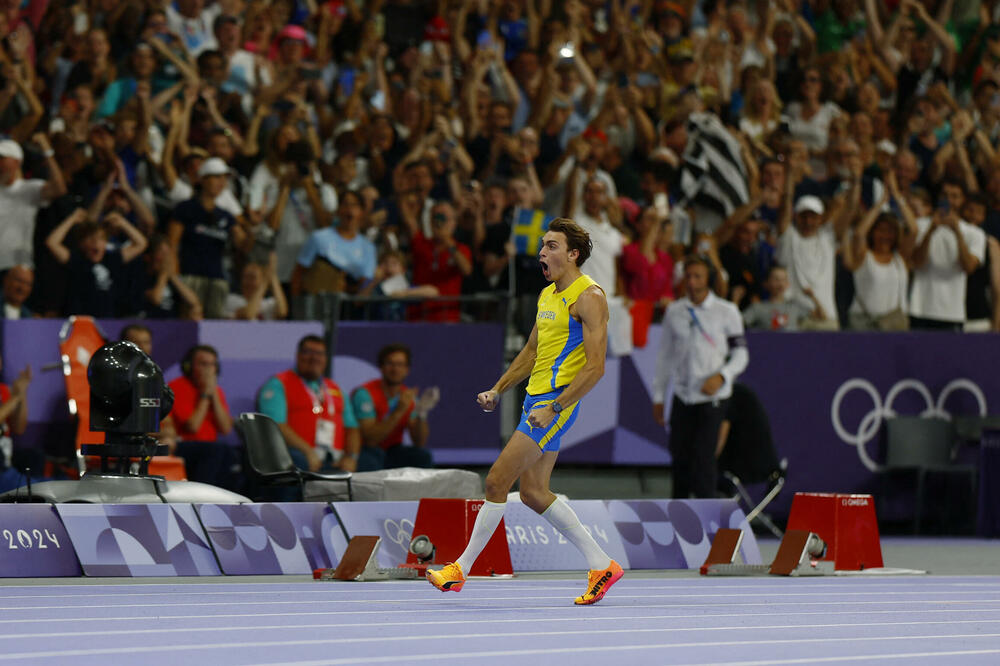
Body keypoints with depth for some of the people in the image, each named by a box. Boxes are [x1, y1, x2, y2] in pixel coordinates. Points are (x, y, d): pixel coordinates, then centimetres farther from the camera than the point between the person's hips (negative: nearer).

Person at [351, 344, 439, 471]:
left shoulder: (409, 396, 2)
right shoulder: (365, 393, -15)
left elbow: (419, 443, -3)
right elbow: (370, 439, -24)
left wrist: (422, 413, -20)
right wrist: (399, 411, -30)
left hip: (391, 452, 5)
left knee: (423, 456, -21)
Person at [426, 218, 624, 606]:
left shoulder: (588, 297, -12)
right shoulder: (547, 295, 16)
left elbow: (595, 367, -17)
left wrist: (554, 407, -23)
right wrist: (498, 390, 16)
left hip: (556, 402, -10)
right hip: (537, 399, 10)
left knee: (497, 481, -8)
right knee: (534, 493, 9)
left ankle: (461, 570, 1)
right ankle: (602, 566, 15)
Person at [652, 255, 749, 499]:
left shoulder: (726, 312, -1)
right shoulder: (674, 312, 9)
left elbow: (740, 354, 1)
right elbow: (665, 356, 15)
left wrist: (721, 376, -17)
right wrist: (658, 397, 12)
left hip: (712, 397, -4)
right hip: (683, 396, 4)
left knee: (702, 456, -12)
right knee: (680, 455, 3)